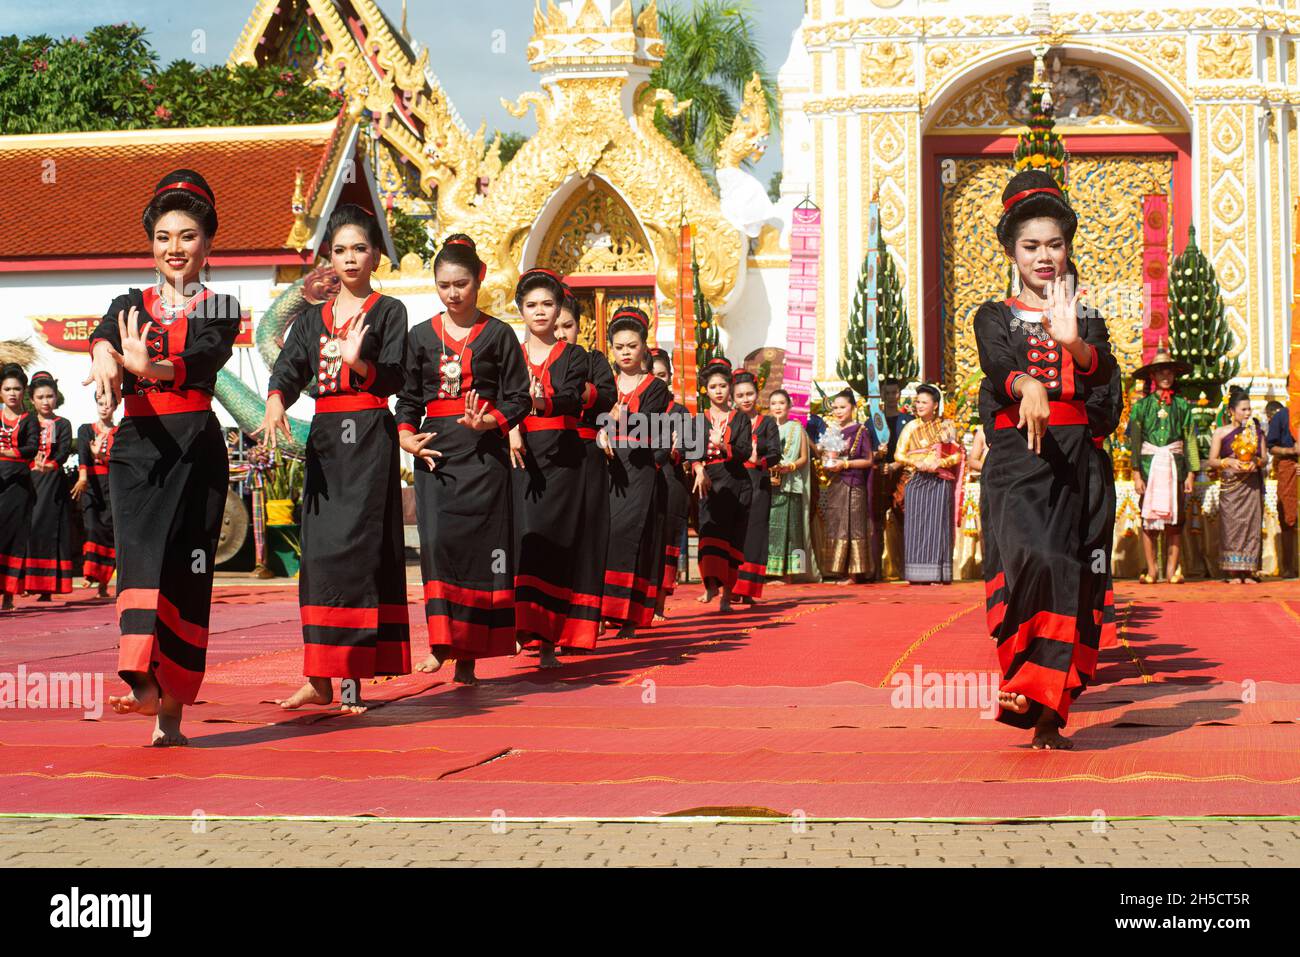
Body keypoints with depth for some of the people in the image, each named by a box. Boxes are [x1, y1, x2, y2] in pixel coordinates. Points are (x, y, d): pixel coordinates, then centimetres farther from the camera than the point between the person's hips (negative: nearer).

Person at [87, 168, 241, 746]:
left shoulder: (220, 310, 8)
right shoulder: (129, 306, 15)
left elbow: (204, 358, -13)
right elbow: (104, 337, -8)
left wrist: (148, 366, -33)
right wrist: (105, 359, -34)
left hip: (195, 446, -1)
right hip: (137, 443, 1)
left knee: (185, 573, -4)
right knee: (141, 551, -19)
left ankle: (171, 709, 3)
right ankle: (143, 681, -32)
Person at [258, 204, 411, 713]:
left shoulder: (389, 311, 4)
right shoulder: (311, 318, 16)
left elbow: (394, 378, -7)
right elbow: (288, 370, 2)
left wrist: (358, 363, -27)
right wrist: (275, 402, -19)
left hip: (370, 438, -4)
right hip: (324, 438, 4)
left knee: (357, 548, -10)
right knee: (319, 550, 1)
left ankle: (351, 677, -9)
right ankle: (319, 677, 4)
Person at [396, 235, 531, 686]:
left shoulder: (498, 335, 5)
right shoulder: (420, 336, 11)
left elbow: (519, 399, 2)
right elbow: (408, 398, 13)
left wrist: (487, 421, -16)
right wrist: (407, 437, -5)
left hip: (484, 452, -1)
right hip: (435, 453, 2)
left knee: (480, 545, -3)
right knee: (438, 541, -14)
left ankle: (468, 654, 4)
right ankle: (440, 642, -12)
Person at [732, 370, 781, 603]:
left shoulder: (767, 423, 9)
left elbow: (775, 453, -4)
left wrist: (759, 460, -24)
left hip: (758, 485, 0)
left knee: (753, 535, -4)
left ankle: (747, 590, -4)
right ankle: (729, 587, -3)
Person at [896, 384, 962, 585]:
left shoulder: (945, 427, 8)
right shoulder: (911, 427, 11)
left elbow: (956, 456, 5)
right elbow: (899, 454, 6)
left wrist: (938, 463, -12)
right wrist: (917, 463, -11)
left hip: (940, 481, -1)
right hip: (916, 481, 1)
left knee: (937, 524, -6)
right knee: (916, 525, -4)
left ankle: (938, 575, -7)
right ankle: (917, 575, -4)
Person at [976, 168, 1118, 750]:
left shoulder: (1087, 320, 17)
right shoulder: (995, 317, 11)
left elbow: (1104, 373, -5)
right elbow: (998, 367, -12)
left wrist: (1072, 342, -27)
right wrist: (1026, 387, -35)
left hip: (1077, 462, 3)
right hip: (1016, 461, -3)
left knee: (1073, 585, -2)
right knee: (1035, 560, -26)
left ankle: (1049, 716, 6)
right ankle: (1023, 681, -11)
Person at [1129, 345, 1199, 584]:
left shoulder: (1182, 405, 7)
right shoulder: (1141, 405, 4)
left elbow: (1190, 439, 6)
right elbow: (1134, 441, 2)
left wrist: (1191, 473, 0)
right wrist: (1136, 473, -5)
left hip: (1175, 464, 1)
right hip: (1149, 464, -1)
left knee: (1175, 519, 0)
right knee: (1148, 517, -3)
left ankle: (1172, 569, 4)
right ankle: (1151, 570, 0)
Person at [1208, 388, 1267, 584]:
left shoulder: (1257, 432, 11)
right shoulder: (1220, 433, 4)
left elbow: (1265, 458, 12)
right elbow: (1212, 461, 2)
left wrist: (1256, 462, -9)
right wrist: (1229, 462, -14)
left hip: (1251, 485, 2)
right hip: (1230, 486, -2)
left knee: (1252, 523, -3)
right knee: (1231, 524, -5)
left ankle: (1249, 571, 0)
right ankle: (1234, 572, -3)